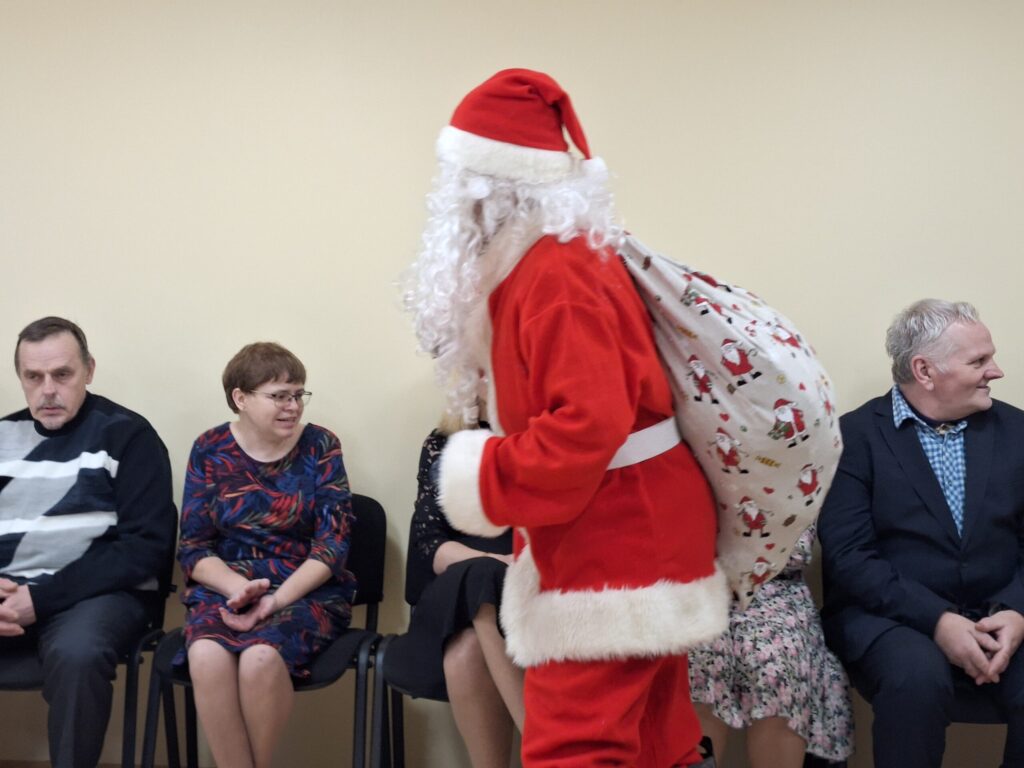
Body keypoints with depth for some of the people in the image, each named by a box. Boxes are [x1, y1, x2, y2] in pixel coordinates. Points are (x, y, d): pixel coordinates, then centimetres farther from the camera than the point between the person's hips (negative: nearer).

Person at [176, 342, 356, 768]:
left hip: (307, 590, -1)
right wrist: (239, 588, -18)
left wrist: (275, 601, -19)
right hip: (225, 588, 1)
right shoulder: (210, 449, 4)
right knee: (207, 656, -31)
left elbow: (332, 544, -6)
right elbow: (193, 548, 1)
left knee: (260, 657, -32)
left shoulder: (320, 445, 0)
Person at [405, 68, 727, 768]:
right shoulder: (565, 256, 12)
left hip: (613, 545, -11)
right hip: (630, 534, 11)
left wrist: (486, 482, -18)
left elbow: (590, 426, -29)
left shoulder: (555, 275, -20)